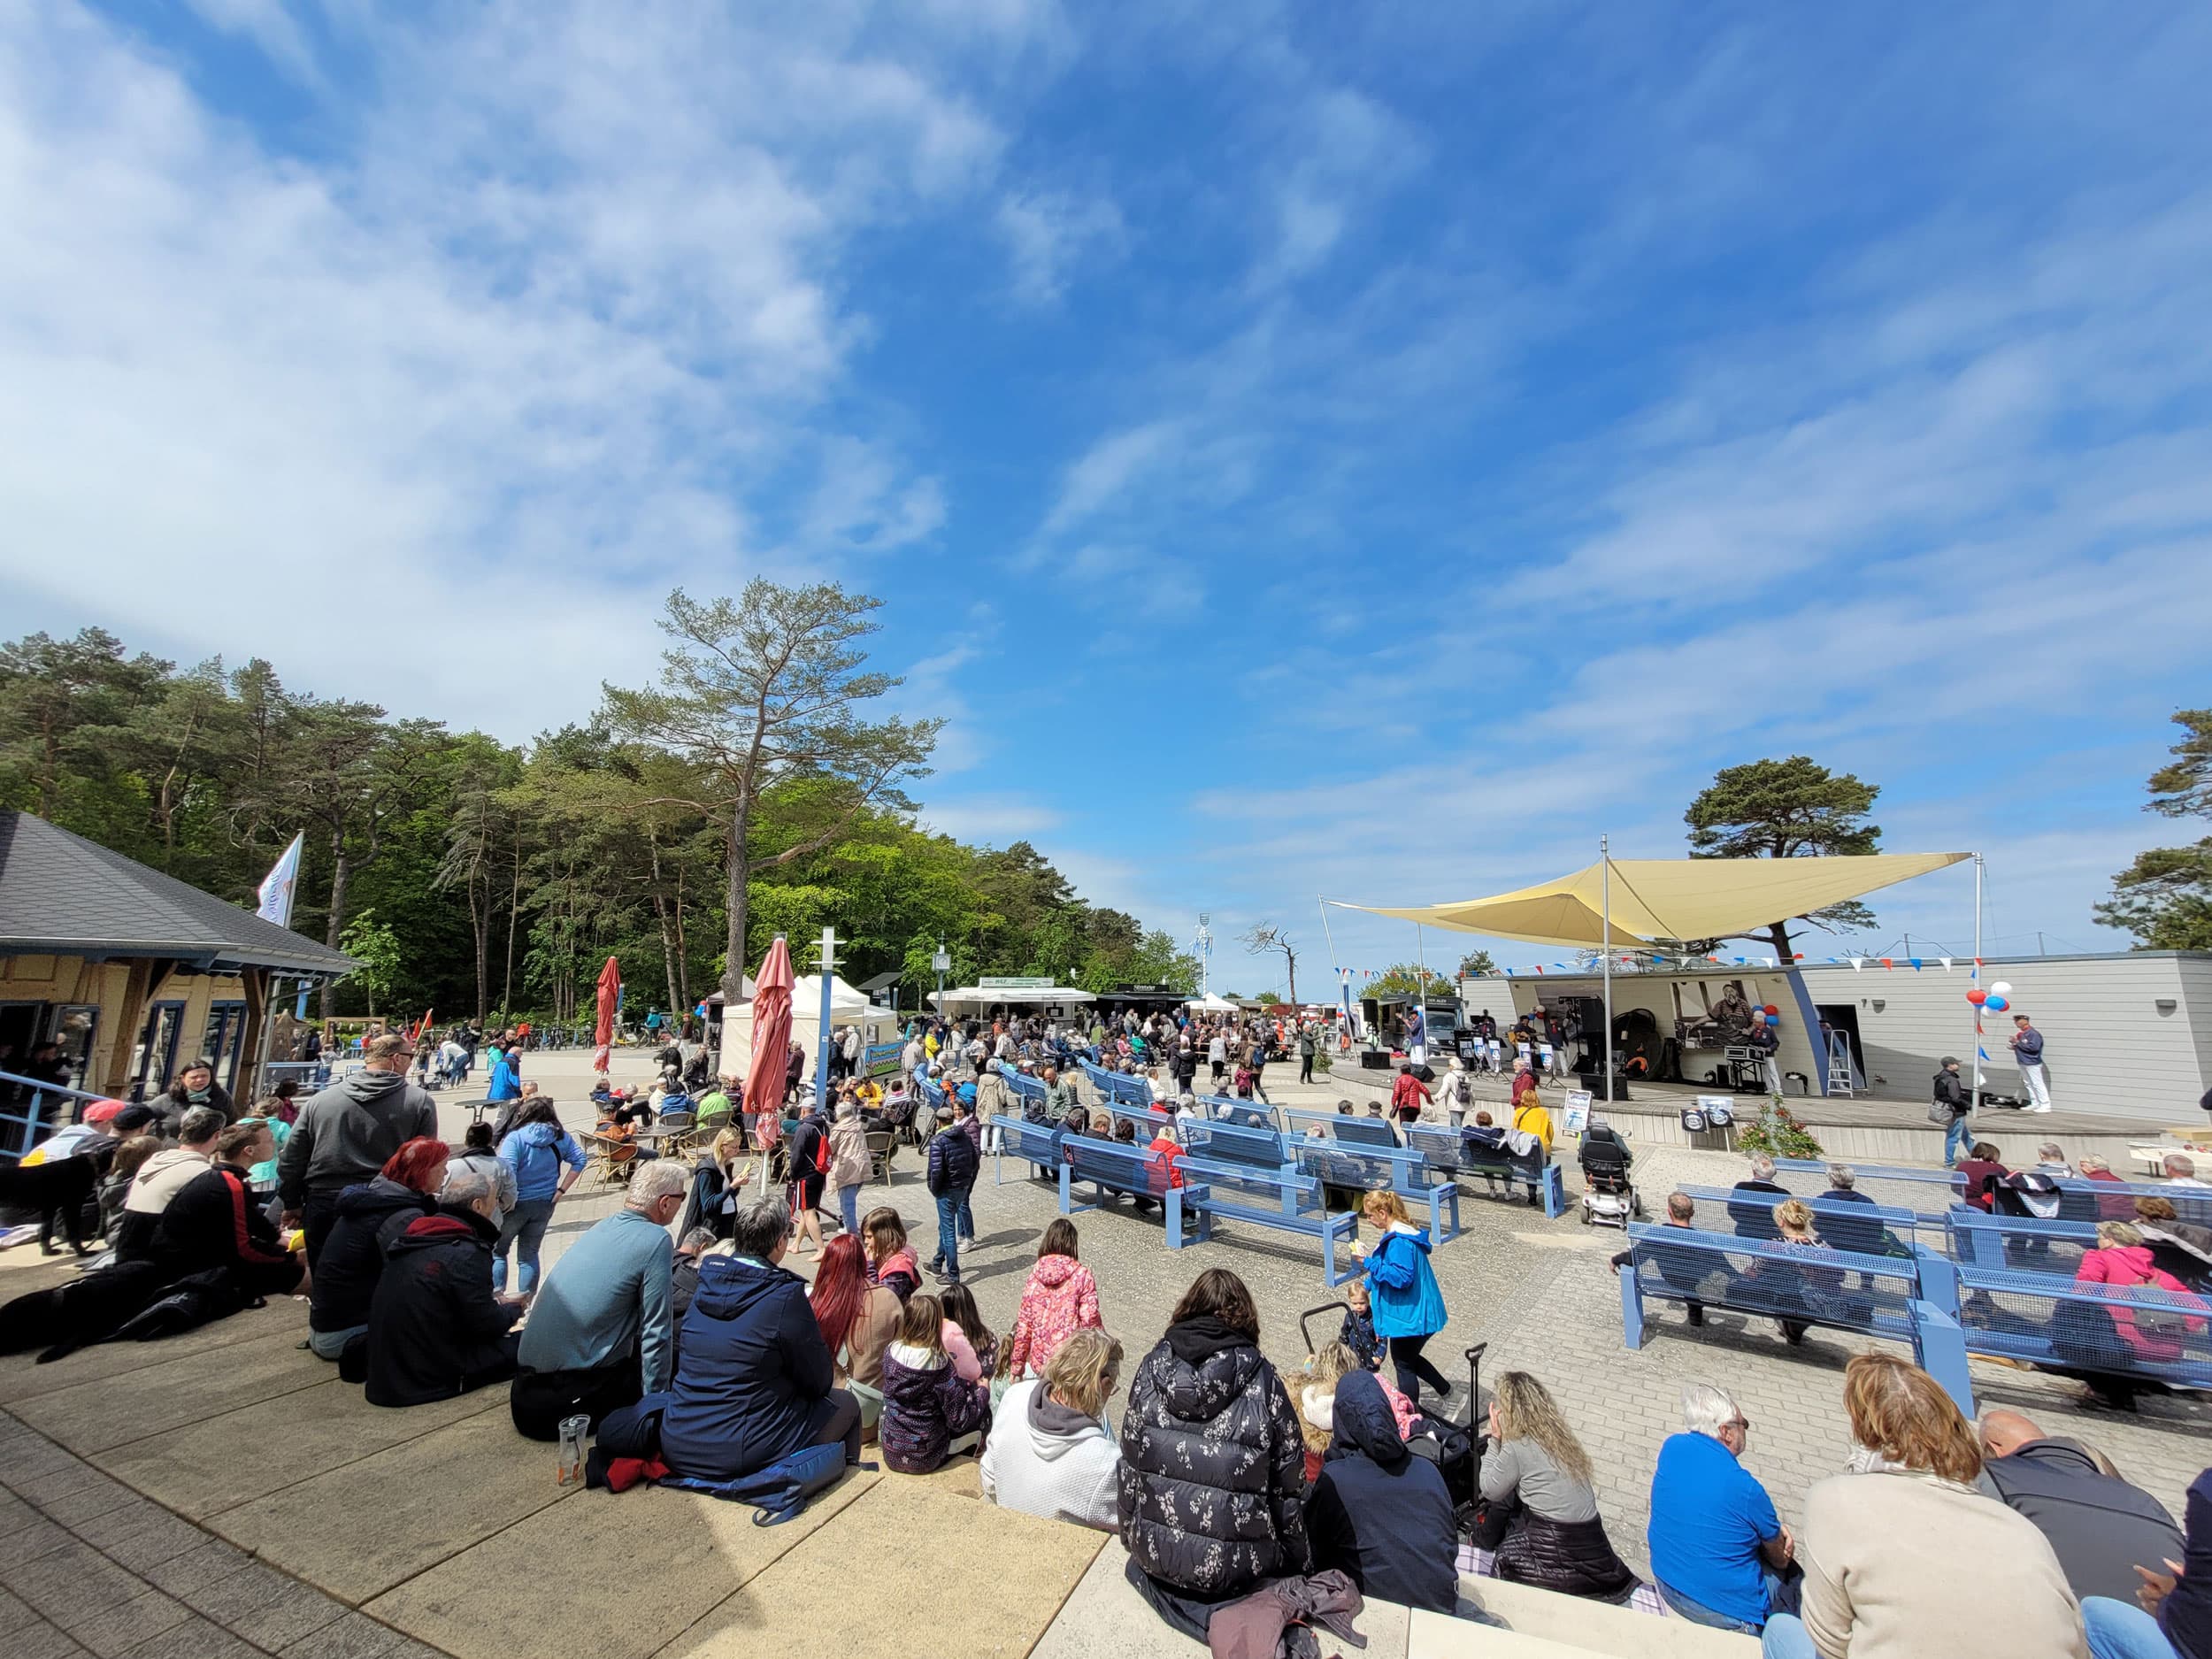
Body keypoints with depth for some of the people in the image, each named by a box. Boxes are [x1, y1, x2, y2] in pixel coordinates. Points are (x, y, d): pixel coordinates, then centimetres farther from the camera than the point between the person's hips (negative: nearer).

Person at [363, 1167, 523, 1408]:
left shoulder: (415, 1239, 8)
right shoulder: (467, 1253, -19)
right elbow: (485, 1324, -16)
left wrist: (495, 1304, 16)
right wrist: (512, 1309, 5)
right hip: (428, 1380, -8)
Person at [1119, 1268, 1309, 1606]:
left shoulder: (1151, 1368, -7)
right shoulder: (1263, 1380, -14)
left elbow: (1129, 1463, 1)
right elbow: (1289, 1481, -5)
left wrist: (1132, 1539, 16)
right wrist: (1297, 1562, 11)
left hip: (1153, 1554, 3)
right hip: (1234, 1567, -3)